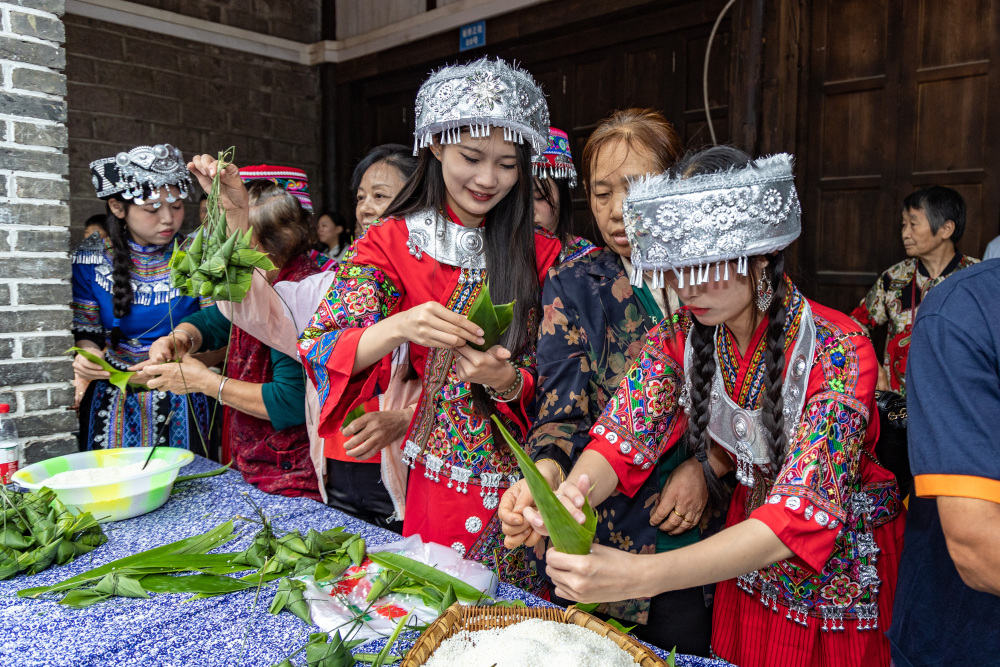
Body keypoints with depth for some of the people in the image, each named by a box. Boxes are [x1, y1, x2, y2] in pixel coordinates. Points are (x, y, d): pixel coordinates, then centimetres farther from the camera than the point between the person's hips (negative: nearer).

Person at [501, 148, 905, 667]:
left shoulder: (838, 354, -29)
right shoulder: (680, 338, -13)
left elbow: (799, 515, -37)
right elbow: (623, 437, -21)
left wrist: (641, 575, -49)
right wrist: (564, 501, -44)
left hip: (843, 561, -4)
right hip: (747, 565, 4)